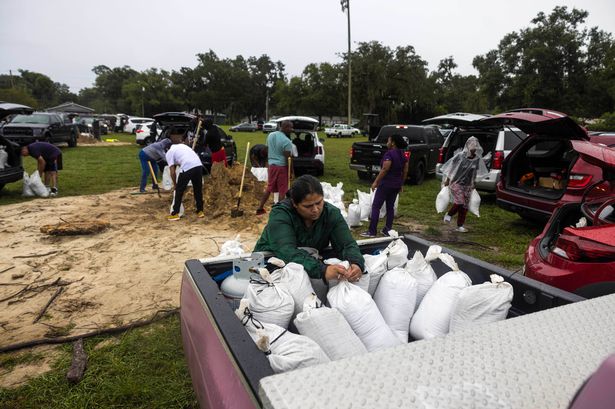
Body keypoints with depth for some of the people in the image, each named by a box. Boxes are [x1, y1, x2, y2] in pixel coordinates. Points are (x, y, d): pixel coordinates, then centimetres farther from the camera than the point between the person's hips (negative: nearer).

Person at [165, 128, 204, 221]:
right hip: (198, 165, 6)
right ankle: (200, 211, 29)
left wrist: (175, 184, 19)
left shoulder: (169, 153, 14)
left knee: (179, 191, 10)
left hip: (187, 168, -5)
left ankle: (175, 214, 15)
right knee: (198, 190, 20)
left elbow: (173, 172, 8)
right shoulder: (183, 145, 32)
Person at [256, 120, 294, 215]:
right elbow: (287, 158, -17)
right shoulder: (287, 141, -17)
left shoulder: (270, 135, 5)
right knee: (282, 190, 5)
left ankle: (260, 208, 19)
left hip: (271, 165, 7)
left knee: (269, 188, 18)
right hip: (282, 167, -7)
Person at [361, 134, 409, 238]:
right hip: (396, 185, 8)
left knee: (375, 206, -3)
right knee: (390, 207, 14)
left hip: (386, 184, -8)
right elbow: (405, 171, 11)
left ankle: (372, 231, -4)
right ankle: (387, 230, 17)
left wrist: (376, 182, -17)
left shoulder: (389, 153, -16)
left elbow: (384, 169, -22)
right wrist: (401, 184, 19)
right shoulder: (402, 155, 9)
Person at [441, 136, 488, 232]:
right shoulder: (460, 156, -13)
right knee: (459, 202, -18)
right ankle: (449, 214, 11)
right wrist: (447, 179, 1)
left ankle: (460, 225, 16)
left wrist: (473, 183, 16)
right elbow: (451, 167, -3)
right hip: (456, 183, -4)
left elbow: (475, 172, 12)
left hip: (468, 185, 4)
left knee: (465, 206, 5)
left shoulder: (477, 159, -3)